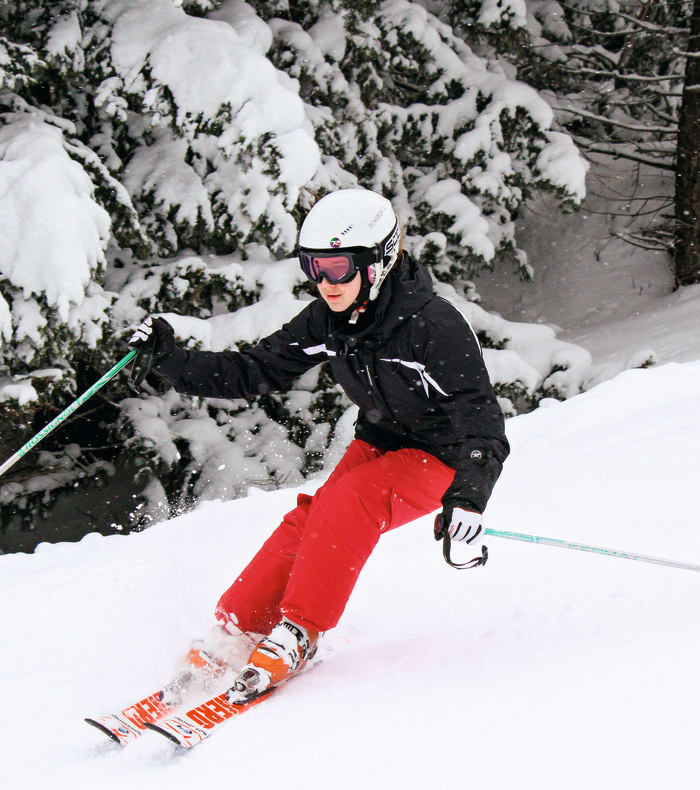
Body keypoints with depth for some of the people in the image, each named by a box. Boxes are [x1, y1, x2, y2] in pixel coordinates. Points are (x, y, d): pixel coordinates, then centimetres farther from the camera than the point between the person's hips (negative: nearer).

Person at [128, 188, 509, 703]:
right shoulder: (325, 322, -9)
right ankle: (237, 628, -6)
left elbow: (482, 421, -31)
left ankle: (297, 635, -22)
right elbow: (256, 372, 1)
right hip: (378, 444, 6)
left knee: (345, 504, -29)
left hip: (440, 457, -6)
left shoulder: (435, 327, -29)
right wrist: (170, 360, -10)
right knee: (309, 520, -16)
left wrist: (469, 495, -48)